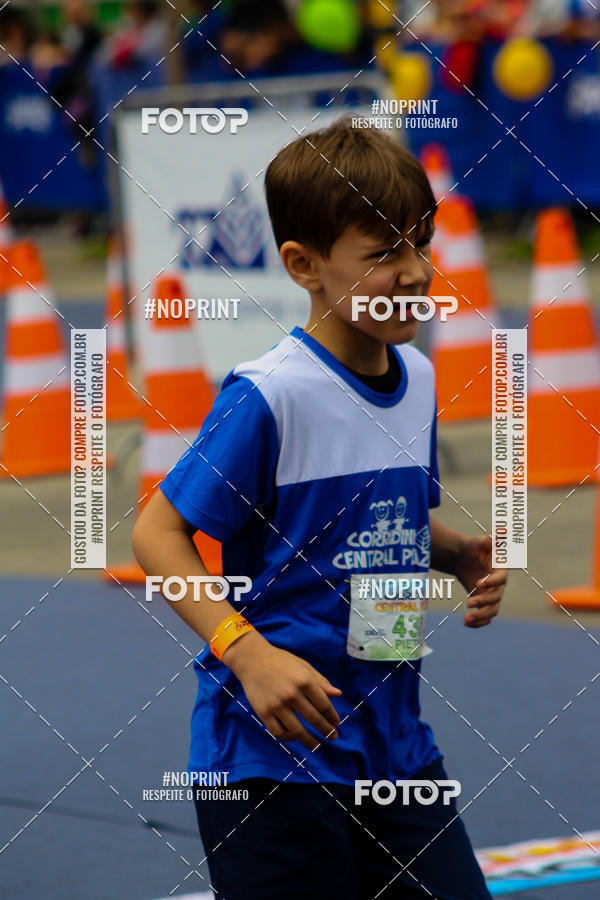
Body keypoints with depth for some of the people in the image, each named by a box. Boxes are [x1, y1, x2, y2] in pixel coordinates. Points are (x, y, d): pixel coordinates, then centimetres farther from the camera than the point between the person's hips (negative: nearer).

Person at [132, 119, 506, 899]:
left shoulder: (417, 378, 7)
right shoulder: (267, 396, -16)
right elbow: (158, 534, -14)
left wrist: (462, 556, 1)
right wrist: (248, 653, -23)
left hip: (396, 740, 7)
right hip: (272, 753, -7)